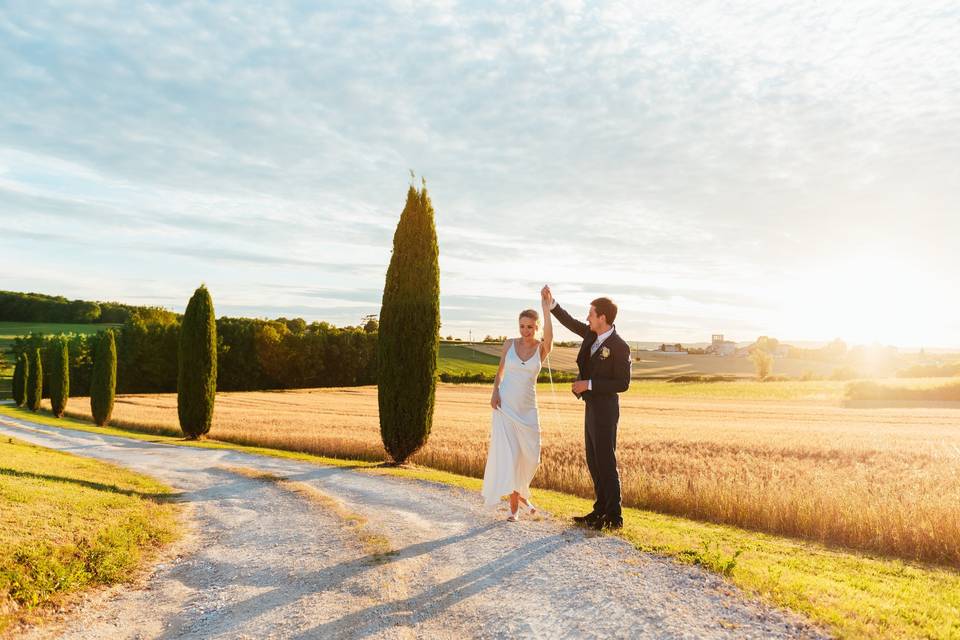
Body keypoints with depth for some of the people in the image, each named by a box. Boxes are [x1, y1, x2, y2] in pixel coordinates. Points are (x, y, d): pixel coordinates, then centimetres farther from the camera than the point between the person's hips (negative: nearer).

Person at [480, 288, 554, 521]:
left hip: (527, 408, 1)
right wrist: (495, 391, -8)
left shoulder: (543, 348, -4)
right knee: (508, 453, -4)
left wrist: (546, 307, -37)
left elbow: (549, 334, -27)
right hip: (505, 405, 0)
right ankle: (514, 504, 6)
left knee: (531, 456, 3)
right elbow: (500, 372, 10)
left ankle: (520, 492, 32)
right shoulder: (509, 344, 0)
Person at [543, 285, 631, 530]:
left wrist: (589, 384, -21)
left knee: (606, 463, -2)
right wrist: (551, 304, 4)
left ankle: (614, 516, 8)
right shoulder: (592, 334, 4)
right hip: (592, 407, 9)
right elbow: (570, 323, 16)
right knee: (594, 462, 14)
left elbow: (622, 384, -19)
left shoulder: (619, 346, -18)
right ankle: (601, 510, 25)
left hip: (604, 410, -9)